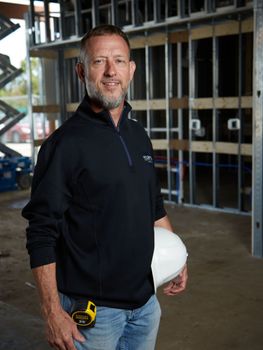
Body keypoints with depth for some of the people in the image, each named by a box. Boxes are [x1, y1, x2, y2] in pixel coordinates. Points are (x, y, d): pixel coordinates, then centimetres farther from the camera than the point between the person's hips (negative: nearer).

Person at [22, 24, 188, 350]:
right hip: (93, 309, -6)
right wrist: (52, 312, -19)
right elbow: (41, 236, -17)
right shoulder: (65, 142, -15)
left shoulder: (139, 136, 6)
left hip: (145, 299, 6)